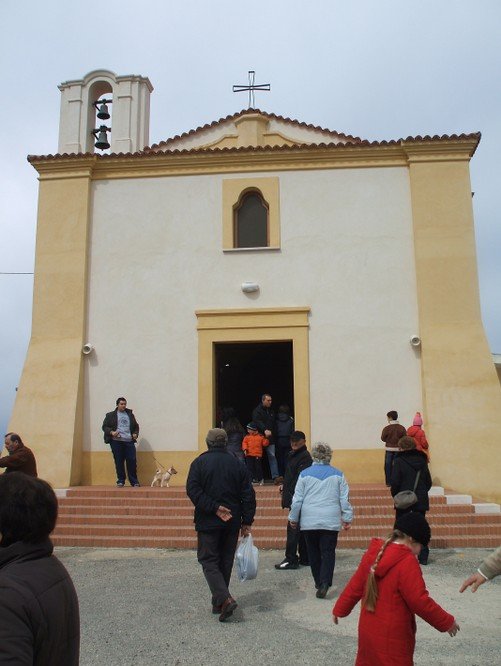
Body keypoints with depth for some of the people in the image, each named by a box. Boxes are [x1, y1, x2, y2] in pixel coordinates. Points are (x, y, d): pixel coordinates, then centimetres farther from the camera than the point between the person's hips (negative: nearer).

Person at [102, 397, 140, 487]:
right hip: (116, 441, -2)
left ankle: (134, 482, 6)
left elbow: (136, 426, 23)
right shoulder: (110, 415, 10)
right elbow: (104, 427, 6)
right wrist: (111, 432, -12)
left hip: (129, 442, 2)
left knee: (132, 461, -3)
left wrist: (136, 433, 4)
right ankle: (120, 481, 10)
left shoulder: (130, 414, 18)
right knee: (119, 462, -1)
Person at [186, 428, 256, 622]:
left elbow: (193, 490, -16)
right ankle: (218, 603, 21)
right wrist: (247, 522, 5)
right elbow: (248, 495, 1)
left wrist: (214, 508, -15)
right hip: (232, 522, 4)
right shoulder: (237, 464, 3)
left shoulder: (199, 462, -4)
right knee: (225, 562, 15)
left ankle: (225, 599, -15)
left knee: (209, 561, 3)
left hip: (208, 522, -3)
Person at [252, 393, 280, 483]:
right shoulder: (257, 411, -4)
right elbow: (257, 422, -20)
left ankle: (275, 477, -7)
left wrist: (271, 432, 4)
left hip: (270, 438, 4)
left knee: (272, 456, -3)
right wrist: (265, 430, -33)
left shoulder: (271, 411, 15)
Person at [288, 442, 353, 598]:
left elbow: (297, 499, 2)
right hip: (331, 521, 0)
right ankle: (324, 583, -13)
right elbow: (345, 499, 2)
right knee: (328, 552, 3)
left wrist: (293, 518, 12)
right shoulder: (337, 474, 1)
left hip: (309, 521, 0)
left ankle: (319, 582, 21)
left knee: (314, 553, 14)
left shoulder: (305, 474, -1)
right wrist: (347, 518, 10)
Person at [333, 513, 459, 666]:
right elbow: (420, 601, -20)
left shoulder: (373, 553, 0)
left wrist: (340, 609, 19)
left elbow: (355, 585, 8)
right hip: (392, 637, -7)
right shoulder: (407, 562, -22)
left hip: (369, 630, 7)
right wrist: (447, 622, -8)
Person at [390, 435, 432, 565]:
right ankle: (423, 557, 11)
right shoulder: (422, 460, 4)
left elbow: (395, 482, -12)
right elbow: (429, 482, 9)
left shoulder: (399, 461, -10)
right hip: (421, 500, 4)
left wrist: (395, 496, 4)